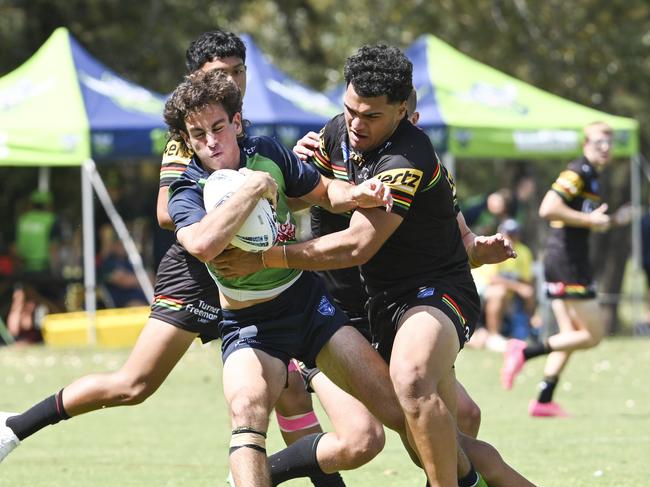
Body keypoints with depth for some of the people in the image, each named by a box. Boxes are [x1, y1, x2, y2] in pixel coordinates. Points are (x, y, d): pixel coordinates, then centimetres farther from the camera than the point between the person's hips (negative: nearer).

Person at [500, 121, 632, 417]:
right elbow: (548, 209, -24)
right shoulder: (578, 172, -13)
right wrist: (590, 220, -19)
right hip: (568, 262, -10)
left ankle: (544, 400, 10)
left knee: (571, 336, 12)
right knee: (592, 335, -7)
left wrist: (611, 221, 16)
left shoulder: (592, 176, 18)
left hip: (557, 262, 10)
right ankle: (525, 352, -10)